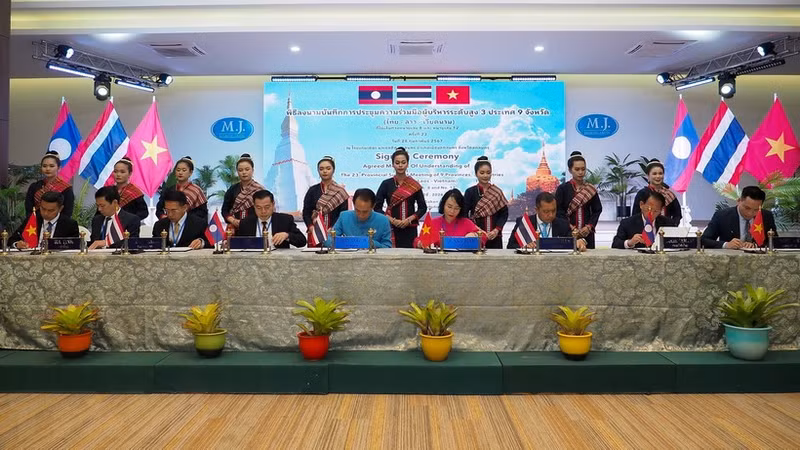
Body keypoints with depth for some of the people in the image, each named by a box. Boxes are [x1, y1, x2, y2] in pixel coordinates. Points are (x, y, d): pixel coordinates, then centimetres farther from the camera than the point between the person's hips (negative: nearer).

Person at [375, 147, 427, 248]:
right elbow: (377, 207, 4)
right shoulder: (386, 184, 5)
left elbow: (423, 207, 7)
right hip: (391, 229, -1)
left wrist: (409, 220, -7)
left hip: (410, 229, 1)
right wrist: (392, 220, -9)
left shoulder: (414, 185, 6)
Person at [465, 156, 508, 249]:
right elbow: (464, 215, -2)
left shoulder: (497, 192, 9)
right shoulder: (470, 192, 3)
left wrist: (496, 230, -7)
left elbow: (504, 213, 7)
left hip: (495, 238, 2)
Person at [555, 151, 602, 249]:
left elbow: (597, 210, 9)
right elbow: (559, 211, -2)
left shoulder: (591, 189, 9)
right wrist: (570, 227, -11)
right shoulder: (562, 188, 2)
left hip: (587, 233, 2)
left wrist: (589, 226, -6)